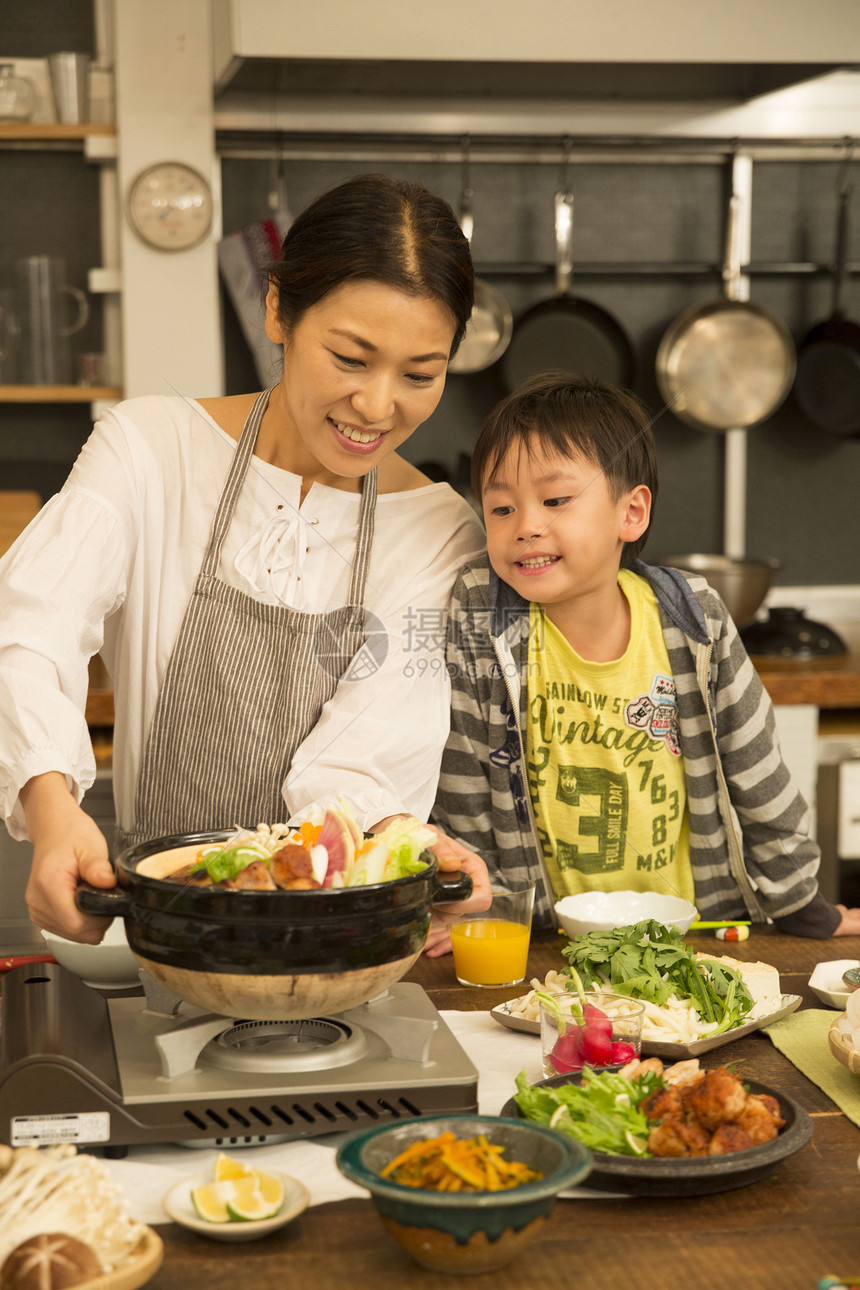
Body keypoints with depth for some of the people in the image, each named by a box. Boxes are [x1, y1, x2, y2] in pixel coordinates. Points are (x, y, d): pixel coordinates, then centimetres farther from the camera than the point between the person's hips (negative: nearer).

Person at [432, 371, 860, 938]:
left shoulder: (692, 618, -6)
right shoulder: (478, 614, -9)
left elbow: (755, 773, 4)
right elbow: (461, 797, -4)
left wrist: (801, 907, 10)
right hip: (541, 944, 0)